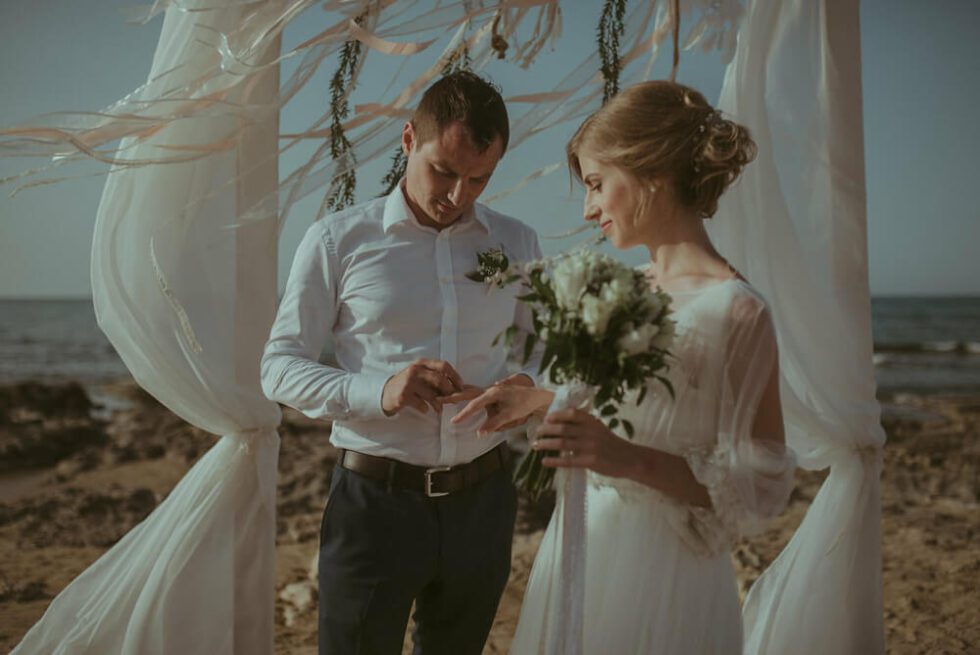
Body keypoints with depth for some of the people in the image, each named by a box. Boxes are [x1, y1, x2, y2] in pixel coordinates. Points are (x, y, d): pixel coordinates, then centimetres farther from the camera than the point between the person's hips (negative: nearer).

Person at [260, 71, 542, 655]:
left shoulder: (518, 244, 7)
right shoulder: (338, 240, -4)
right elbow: (280, 368, -5)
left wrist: (531, 386, -12)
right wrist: (378, 392, -23)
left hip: (483, 498, 4)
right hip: (375, 498, -3)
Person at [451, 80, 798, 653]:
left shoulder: (735, 309, -19)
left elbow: (758, 483, -16)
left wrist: (631, 459, -27)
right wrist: (537, 397, 12)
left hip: (659, 569, -7)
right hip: (581, 543, 7)